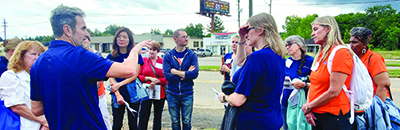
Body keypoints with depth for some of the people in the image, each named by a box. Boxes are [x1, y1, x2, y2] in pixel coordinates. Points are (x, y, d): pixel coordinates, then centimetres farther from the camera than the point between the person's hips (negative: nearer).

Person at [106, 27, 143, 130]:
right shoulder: (111, 57, 3)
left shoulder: (136, 55, 1)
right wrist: (118, 94, -15)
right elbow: (111, 77, -3)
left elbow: (134, 75, -4)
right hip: (117, 94, 1)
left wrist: (119, 84, -18)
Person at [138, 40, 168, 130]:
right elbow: (138, 75, 0)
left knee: (158, 116, 11)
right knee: (143, 116, -3)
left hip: (159, 92, 1)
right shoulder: (143, 60, 3)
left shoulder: (163, 61, 2)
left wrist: (156, 81, -13)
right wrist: (150, 78, -13)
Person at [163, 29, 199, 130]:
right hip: (172, 94, 0)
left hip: (187, 94, 0)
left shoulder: (192, 55, -1)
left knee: (187, 122, 7)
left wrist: (176, 72, -13)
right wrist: (186, 74, -13)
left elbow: (195, 73, -14)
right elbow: (167, 75, -13)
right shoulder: (168, 55, -2)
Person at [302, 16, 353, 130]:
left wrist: (308, 107, -9)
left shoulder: (341, 54, -14)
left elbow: (333, 92, -19)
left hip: (333, 116, -7)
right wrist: (308, 107, -3)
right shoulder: (320, 55, 10)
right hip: (316, 115, 7)